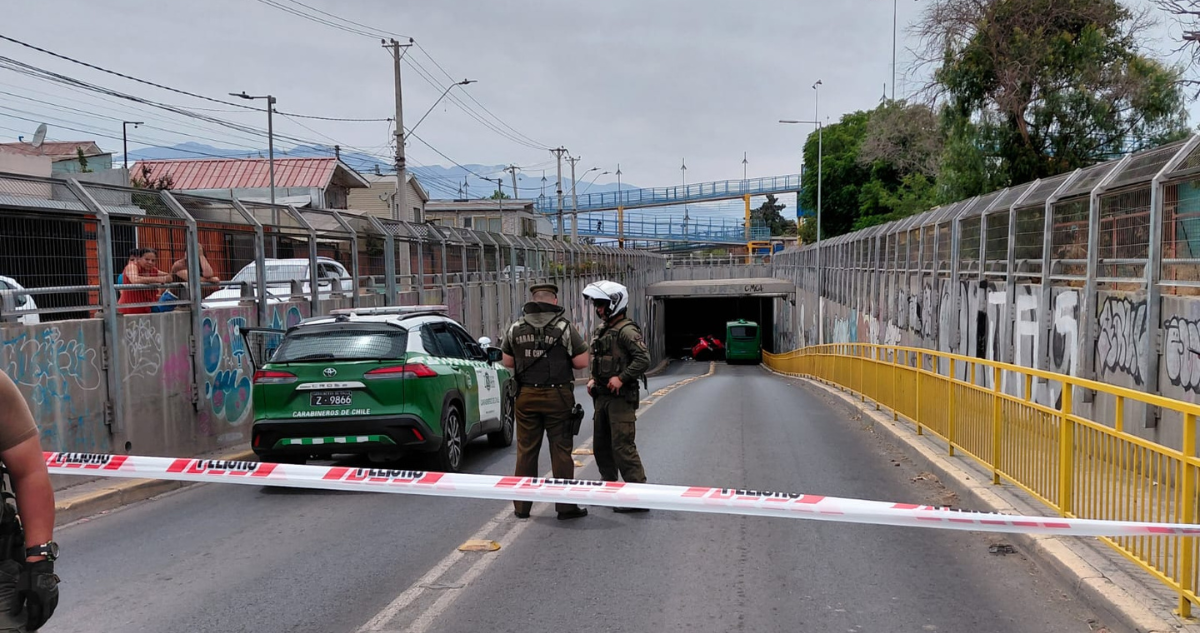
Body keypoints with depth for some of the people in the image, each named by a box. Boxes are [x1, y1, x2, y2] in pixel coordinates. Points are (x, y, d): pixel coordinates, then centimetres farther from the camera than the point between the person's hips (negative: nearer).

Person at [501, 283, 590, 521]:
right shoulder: (565, 327, -8)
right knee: (561, 451, 3)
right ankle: (566, 506, 7)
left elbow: (507, 362, 9)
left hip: (526, 396, 3)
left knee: (526, 451, 10)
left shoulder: (516, 328, 2)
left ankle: (521, 506, 16)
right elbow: (582, 362, -8)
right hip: (557, 396, -3)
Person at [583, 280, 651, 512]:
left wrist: (621, 378, -24)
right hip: (602, 396, 10)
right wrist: (593, 380, 10)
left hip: (620, 397, -10)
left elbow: (643, 360, -23)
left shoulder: (627, 331, -14)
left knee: (622, 447, -11)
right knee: (601, 445, 16)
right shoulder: (602, 330, 15)